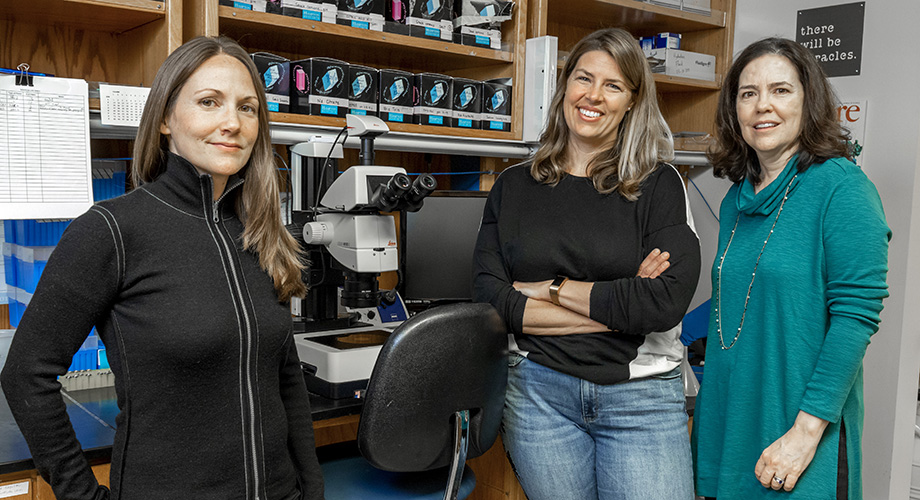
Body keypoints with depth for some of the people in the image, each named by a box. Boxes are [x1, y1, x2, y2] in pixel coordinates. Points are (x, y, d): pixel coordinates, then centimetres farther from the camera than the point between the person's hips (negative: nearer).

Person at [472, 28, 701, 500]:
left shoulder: (658, 185, 0)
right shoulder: (513, 186, 6)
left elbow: (666, 302, -13)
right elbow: (489, 298, -6)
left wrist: (553, 289, -9)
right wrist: (618, 306, -10)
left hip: (641, 396, -1)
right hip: (538, 392, 2)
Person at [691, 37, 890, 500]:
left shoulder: (841, 187, -11)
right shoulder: (737, 199, 8)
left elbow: (857, 315, -17)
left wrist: (807, 430, -21)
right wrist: (710, 412, 11)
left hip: (799, 431, -6)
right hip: (727, 426, 6)